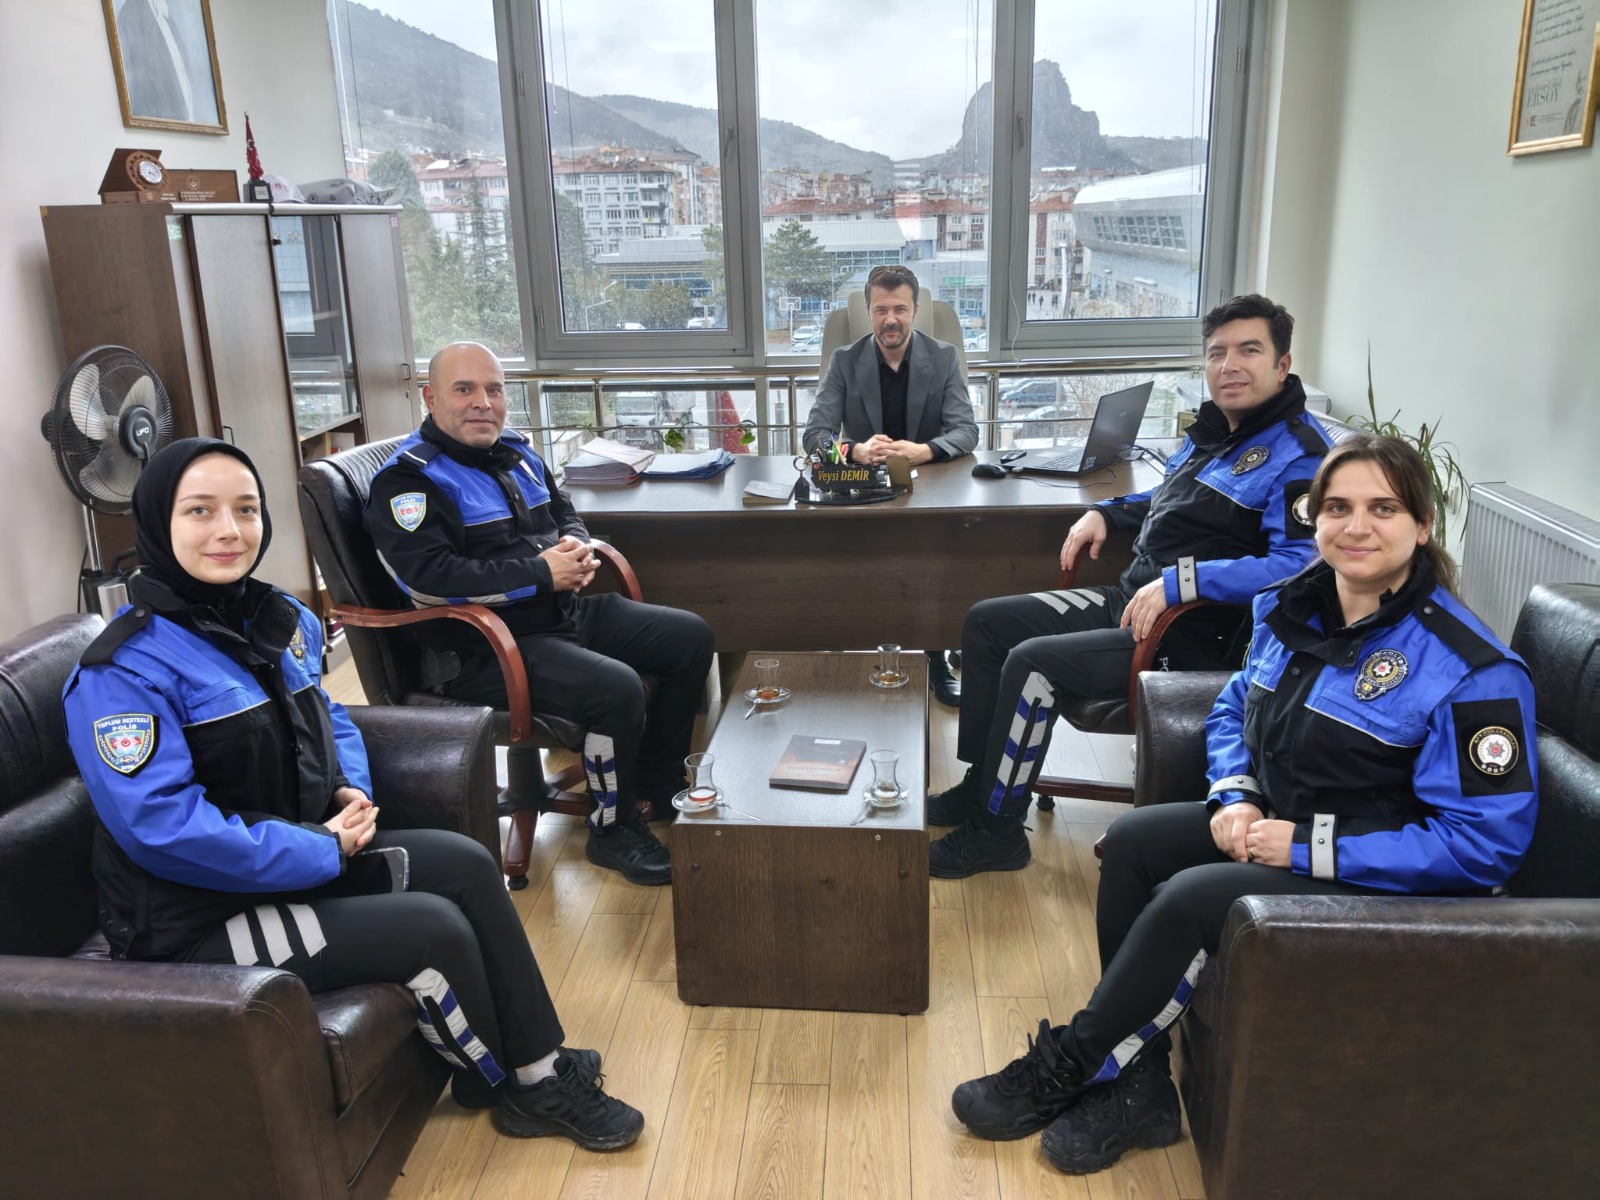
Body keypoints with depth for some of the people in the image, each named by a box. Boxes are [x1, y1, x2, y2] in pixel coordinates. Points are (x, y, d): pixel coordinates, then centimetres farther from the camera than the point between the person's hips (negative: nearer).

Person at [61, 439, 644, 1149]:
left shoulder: (281, 620, 5)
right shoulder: (123, 672, -20)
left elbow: (327, 720, 19)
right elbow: (164, 828, -27)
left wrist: (352, 791, -3)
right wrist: (327, 850, -22)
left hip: (301, 853, 8)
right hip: (196, 919, -8)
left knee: (465, 865, -4)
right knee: (435, 930, -17)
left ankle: (542, 1069, 5)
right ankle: (506, 1089, 10)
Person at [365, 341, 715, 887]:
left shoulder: (514, 450, 15)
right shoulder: (408, 479, -11)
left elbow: (564, 510, 29)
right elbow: (426, 577, -25)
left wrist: (575, 545, 2)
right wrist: (541, 573, -21)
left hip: (566, 613, 9)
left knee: (692, 638, 6)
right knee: (616, 688, -31)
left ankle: (657, 780, 21)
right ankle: (613, 830, -6)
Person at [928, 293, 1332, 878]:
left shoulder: (1297, 453, -15)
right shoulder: (1212, 429, 13)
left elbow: (1300, 563, -29)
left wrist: (1181, 580, -32)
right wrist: (1105, 512, 14)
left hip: (1194, 639, -10)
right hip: (1130, 599, 10)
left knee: (1032, 660, -24)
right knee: (986, 622, 8)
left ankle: (998, 830, -6)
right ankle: (981, 786, 17)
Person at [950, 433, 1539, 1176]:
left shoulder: (1471, 671, -22)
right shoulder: (1294, 608, 0)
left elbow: (1486, 844, -22)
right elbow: (1235, 706, 16)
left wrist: (1309, 849, -23)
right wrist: (1234, 796, -5)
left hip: (1388, 881, -8)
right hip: (1274, 823, 8)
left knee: (1192, 899, -26)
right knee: (1133, 842, -11)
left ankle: (1057, 1076, -5)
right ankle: (1136, 1087, -6)